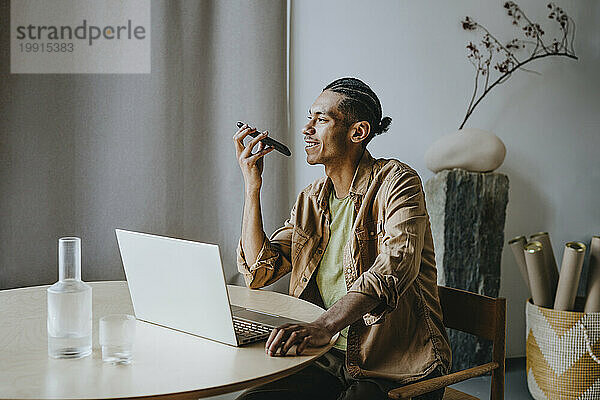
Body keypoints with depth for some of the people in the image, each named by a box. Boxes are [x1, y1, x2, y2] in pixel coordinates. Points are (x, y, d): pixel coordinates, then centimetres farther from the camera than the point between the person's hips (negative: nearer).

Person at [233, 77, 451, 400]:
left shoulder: (396, 181, -8)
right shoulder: (311, 199, 13)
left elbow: (395, 266, -26)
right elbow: (259, 271, 6)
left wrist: (323, 326, -40)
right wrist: (252, 186, -1)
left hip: (397, 370, -5)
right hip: (328, 361, 6)